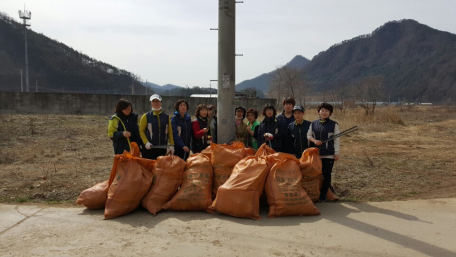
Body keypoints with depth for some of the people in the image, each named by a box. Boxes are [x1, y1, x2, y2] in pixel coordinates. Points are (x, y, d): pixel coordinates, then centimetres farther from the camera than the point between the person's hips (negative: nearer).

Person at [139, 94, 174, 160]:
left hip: (162, 148, 3)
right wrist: (146, 142, -14)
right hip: (149, 149, -3)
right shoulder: (146, 116, 1)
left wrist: (172, 145, 2)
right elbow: (141, 131, -1)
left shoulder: (166, 117, 9)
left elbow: (170, 132, 9)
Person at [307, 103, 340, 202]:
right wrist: (314, 140, -9)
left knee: (326, 175, 1)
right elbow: (309, 135, 12)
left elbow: (337, 140, -1)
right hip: (316, 154, 3)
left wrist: (336, 153, -5)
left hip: (329, 155, -3)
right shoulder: (313, 124, 7)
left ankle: (323, 195, 10)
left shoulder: (334, 124, -1)